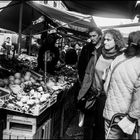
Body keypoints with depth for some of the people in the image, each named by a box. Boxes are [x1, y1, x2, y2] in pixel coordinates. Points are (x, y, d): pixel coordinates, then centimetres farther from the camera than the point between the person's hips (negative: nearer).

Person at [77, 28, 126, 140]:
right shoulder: (97, 54, -1)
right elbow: (88, 73, 6)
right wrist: (83, 93, 6)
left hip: (106, 97, -3)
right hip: (91, 94, 3)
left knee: (101, 125, 13)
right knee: (88, 123, 18)